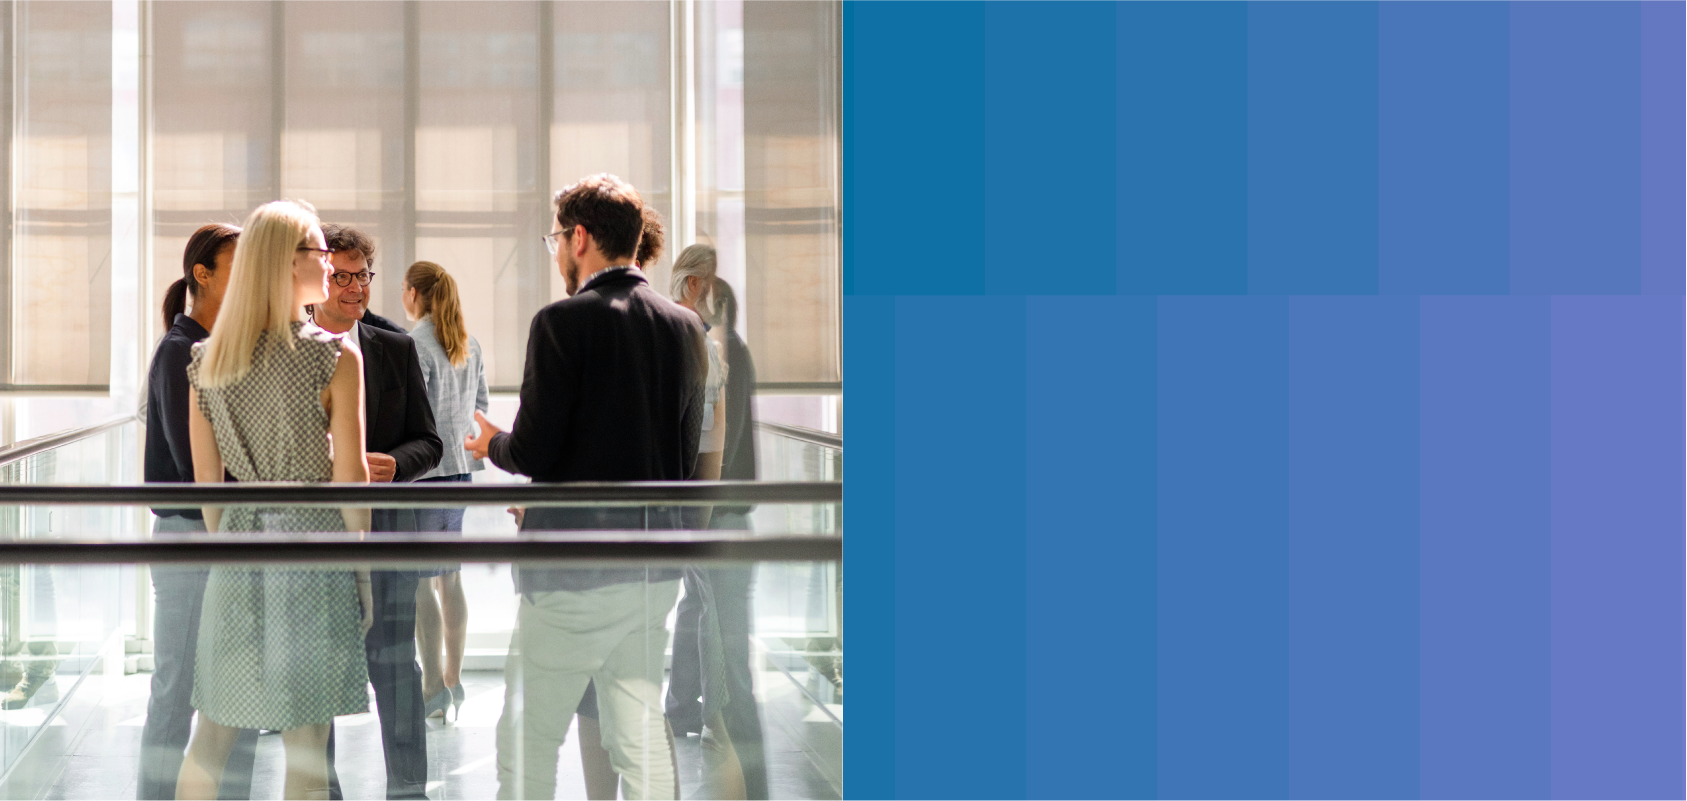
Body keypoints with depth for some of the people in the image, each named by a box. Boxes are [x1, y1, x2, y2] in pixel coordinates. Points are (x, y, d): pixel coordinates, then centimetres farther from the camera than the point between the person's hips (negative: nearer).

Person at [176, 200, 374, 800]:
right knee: (305, 745, 2)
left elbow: (205, 478, 7)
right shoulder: (336, 356, -10)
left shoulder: (204, 361, 3)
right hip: (313, 536, -4)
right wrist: (363, 570, 1)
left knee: (212, 734, 13)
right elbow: (349, 475, -8)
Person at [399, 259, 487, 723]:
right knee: (450, 577, 13)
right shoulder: (469, 345, 11)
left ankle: (433, 688, -7)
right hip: (462, 467, 8)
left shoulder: (415, 344, -12)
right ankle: (453, 680, 18)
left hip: (424, 469, -8)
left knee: (419, 581, -5)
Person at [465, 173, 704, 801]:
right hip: (654, 567, 7)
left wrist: (492, 443, 8)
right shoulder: (684, 326, 7)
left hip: (574, 569, -6)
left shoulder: (564, 322, -12)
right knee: (641, 738, 12)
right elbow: (687, 455, 12)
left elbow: (534, 451, -13)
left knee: (527, 745, 2)